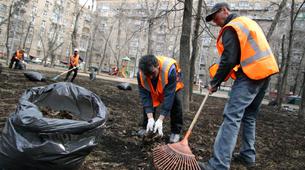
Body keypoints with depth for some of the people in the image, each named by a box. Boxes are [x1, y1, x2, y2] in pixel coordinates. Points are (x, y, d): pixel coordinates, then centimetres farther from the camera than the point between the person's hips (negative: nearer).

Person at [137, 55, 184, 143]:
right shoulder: (141, 74, -34)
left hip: (172, 85, -3)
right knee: (147, 101, -9)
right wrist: (150, 118, -39)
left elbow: (169, 96, -44)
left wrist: (160, 120, -45)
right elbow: (145, 96, -30)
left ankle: (176, 131, -7)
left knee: (175, 101, -22)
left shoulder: (169, 69, -45)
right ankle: (146, 127, 12)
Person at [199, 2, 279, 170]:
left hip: (250, 75, -10)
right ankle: (247, 156, 23)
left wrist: (214, 83, -6)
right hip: (264, 72, 10)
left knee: (232, 117, -16)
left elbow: (228, 60, -16)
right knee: (249, 116, 17)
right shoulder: (248, 21, 23)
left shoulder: (231, 28, -8)